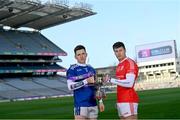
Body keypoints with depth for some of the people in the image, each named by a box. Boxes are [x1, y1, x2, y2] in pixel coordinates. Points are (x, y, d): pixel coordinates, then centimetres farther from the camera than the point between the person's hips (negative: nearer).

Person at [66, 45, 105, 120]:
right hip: (80, 105, -6)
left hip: (93, 104, 6)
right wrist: (86, 81, -17)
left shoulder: (91, 69, 16)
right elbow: (70, 86, -14)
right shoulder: (72, 69, -2)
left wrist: (100, 101, 17)